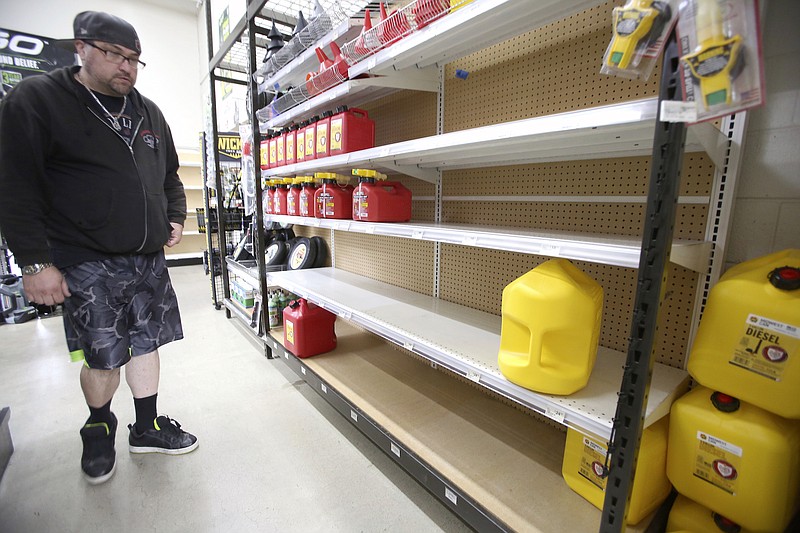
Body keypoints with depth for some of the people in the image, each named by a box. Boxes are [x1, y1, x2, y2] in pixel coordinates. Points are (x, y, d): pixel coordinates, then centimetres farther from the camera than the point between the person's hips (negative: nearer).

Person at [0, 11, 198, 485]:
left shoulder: (149, 112, 14)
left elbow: (170, 176, 23)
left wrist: (176, 217, 8)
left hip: (149, 258, 5)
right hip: (87, 264, -4)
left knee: (146, 342, 10)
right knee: (102, 356, 4)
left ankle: (147, 428, 28)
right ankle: (100, 428, 33)